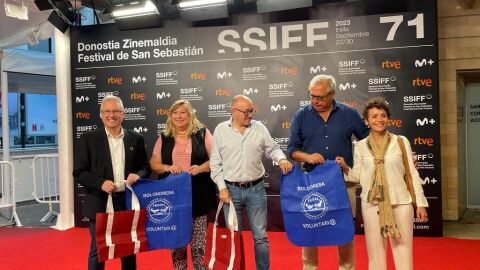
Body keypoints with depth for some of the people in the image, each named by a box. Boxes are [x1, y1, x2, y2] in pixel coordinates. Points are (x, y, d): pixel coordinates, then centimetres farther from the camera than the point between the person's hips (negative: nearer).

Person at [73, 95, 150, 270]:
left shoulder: (136, 139, 5)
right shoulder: (88, 139, -1)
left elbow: (146, 167, 10)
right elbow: (79, 172, -3)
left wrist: (138, 175, -12)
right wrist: (101, 183, -18)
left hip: (129, 202, 2)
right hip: (100, 203, -2)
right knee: (98, 251, 6)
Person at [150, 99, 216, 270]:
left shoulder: (202, 133, 3)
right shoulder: (164, 137, 10)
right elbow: (154, 163, 10)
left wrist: (201, 167, -17)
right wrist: (167, 168, -10)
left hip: (197, 194, -2)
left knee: (198, 238, 1)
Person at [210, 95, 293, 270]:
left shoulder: (259, 128, 2)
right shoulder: (221, 130, -1)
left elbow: (272, 148, 9)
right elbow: (215, 162, 1)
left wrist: (281, 159, -13)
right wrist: (222, 187, -5)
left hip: (256, 189, 1)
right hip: (231, 190, 0)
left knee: (260, 236, 6)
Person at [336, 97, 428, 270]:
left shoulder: (401, 142, 1)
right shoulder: (360, 146, 4)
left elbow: (413, 173, 3)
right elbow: (358, 177, 7)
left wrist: (420, 203, 1)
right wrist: (345, 167, -11)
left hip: (401, 202, -1)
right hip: (372, 204, 1)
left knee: (403, 250, 5)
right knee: (375, 250, 9)